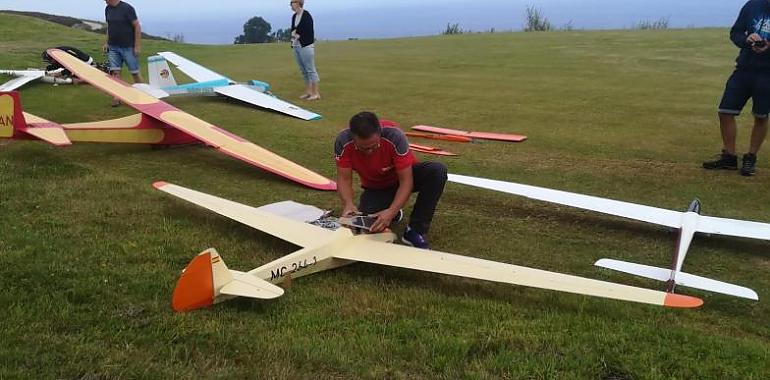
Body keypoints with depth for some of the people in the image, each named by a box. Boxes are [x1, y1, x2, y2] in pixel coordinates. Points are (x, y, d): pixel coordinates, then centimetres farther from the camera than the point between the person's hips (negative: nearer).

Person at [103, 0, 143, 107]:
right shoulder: (108, 9, 7)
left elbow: (137, 26, -12)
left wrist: (137, 46, -14)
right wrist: (106, 42, 13)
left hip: (128, 47, -5)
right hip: (113, 47, 5)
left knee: (135, 72, 3)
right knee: (115, 72, -1)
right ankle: (117, 97, 2)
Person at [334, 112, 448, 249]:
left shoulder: (394, 137, -35)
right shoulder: (343, 142, -28)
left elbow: (406, 181, -31)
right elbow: (344, 179, -20)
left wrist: (391, 212, -45)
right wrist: (348, 204, -41)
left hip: (403, 175, -1)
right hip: (375, 187, 2)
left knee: (437, 171, -32)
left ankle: (415, 232, -22)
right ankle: (395, 212, 12)